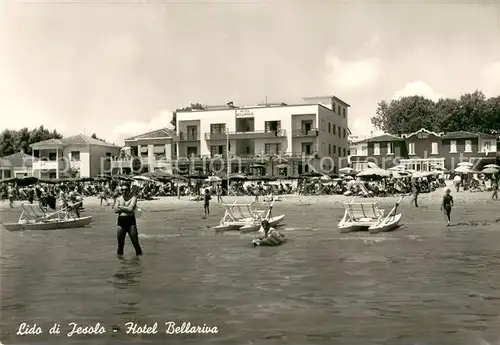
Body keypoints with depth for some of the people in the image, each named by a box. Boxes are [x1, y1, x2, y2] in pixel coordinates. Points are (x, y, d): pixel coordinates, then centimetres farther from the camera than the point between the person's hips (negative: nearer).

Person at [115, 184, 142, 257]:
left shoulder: (133, 198, -2)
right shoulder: (119, 199, 10)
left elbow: (130, 209, -17)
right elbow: (116, 210, -3)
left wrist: (121, 207, -5)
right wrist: (126, 208, -11)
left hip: (131, 221, -3)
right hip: (121, 221, 3)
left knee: (134, 240, -3)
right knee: (120, 240, 8)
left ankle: (139, 253, 9)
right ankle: (119, 254, 23)